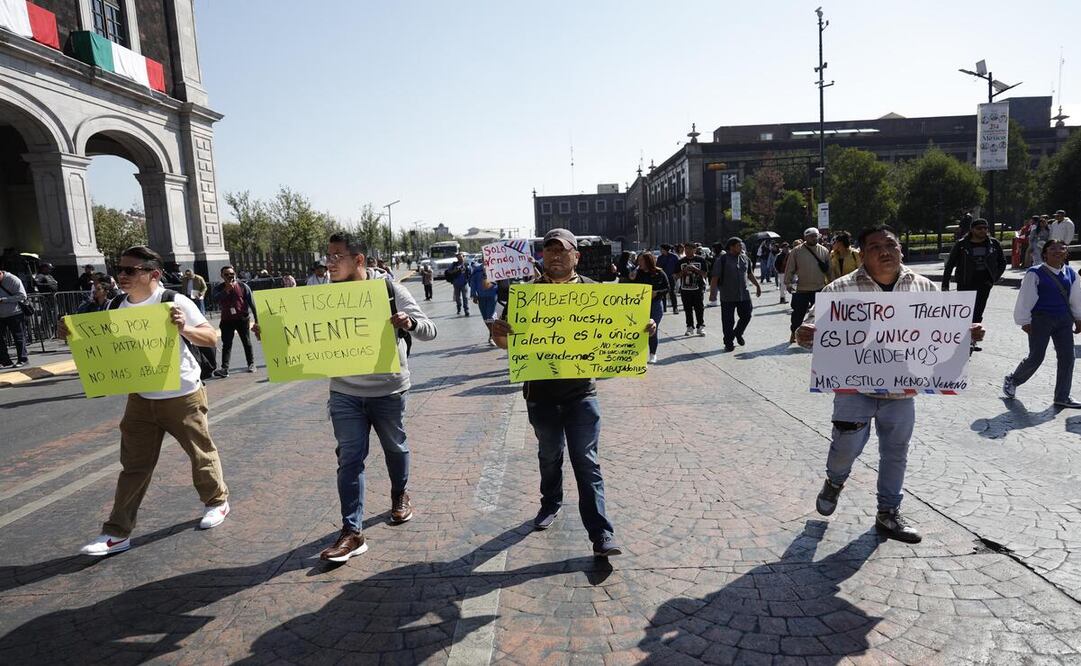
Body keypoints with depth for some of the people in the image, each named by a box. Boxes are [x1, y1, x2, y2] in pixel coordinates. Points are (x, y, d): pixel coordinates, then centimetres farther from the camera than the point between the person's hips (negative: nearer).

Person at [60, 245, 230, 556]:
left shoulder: (175, 302, -16)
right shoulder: (116, 306, 0)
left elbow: (212, 337, -17)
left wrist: (185, 329, -35)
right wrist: (72, 334, -8)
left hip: (183, 396, -4)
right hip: (141, 399, 5)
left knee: (201, 453, 12)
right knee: (134, 465, 8)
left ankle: (217, 501, 34)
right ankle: (117, 533, 15)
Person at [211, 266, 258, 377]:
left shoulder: (243, 286, -1)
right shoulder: (219, 288, 3)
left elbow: (252, 303, 0)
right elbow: (215, 300, -17)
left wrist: (256, 320, -2)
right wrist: (226, 290, -28)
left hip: (242, 319, -1)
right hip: (227, 320, 1)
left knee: (246, 342, 9)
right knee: (226, 344, -4)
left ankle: (251, 363, 24)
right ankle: (224, 368, -8)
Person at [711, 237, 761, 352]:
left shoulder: (745, 258, 9)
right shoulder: (722, 260, -9)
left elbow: (750, 274, 22)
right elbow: (715, 277, -10)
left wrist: (757, 285, 23)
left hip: (744, 294, 5)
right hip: (727, 297, -5)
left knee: (746, 316, 7)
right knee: (728, 321, 0)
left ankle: (738, 334, 33)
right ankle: (729, 343, 11)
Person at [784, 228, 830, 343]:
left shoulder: (824, 251, 4)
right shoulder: (797, 251, -3)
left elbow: (828, 269, 8)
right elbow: (790, 269, -1)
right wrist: (787, 283, -7)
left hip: (820, 288, 2)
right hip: (801, 289, -2)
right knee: (798, 312, 8)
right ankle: (794, 333, 24)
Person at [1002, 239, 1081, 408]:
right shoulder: (1035, 274, -9)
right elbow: (1025, 299, -9)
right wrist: (1025, 322, -9)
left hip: (1064, 319, 6)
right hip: (1041, 319, -6)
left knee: (1067, 357, 5)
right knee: (1036, 358, -3)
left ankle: (1062, 397, 15)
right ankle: (1012, 381, 23)